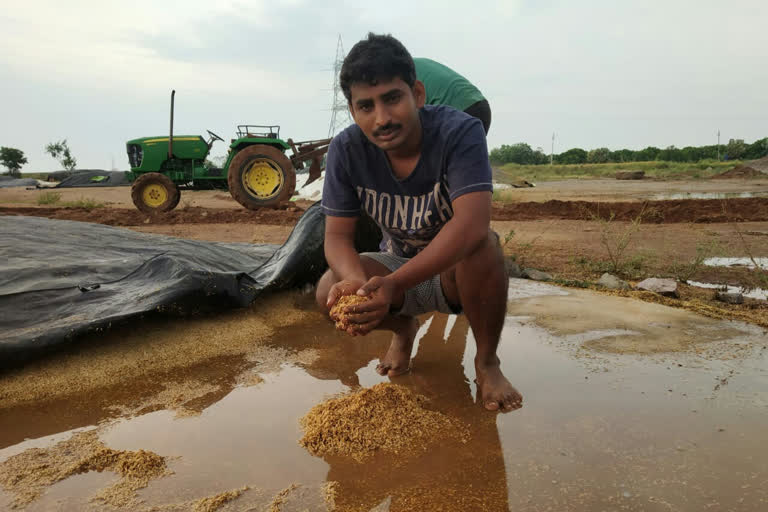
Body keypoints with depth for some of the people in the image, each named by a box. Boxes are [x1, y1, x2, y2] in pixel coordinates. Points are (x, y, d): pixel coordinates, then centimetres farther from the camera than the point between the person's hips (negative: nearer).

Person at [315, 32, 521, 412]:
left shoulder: (459, 132, -27)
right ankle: (403, 329, 10)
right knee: (331, 292, -25)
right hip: (396, 266, 3)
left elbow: (471, 224, -40)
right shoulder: (346, 150, -16)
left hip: (455, 270, -2)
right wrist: (359, 282, -40)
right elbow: (337, 236, -16)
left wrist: (394, 284, -52)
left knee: (482, 245, -37)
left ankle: (487, 361, -10)